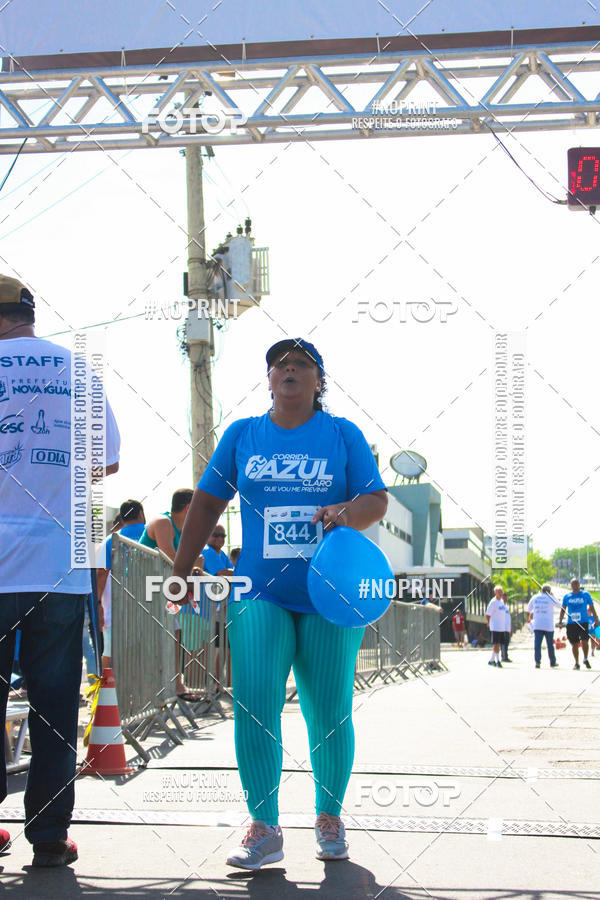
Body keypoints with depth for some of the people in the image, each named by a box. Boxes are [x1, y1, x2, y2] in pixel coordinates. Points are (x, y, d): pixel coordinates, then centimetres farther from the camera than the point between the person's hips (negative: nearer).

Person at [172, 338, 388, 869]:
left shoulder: (343, 435, 6)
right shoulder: (242, 435, 10)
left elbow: (378, 501, 2)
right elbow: (207, 504, 13)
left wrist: (349, 513, -21)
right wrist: (180, 574, 10)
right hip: (260, 593, 1)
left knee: (329, 714, 4)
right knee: (254, 707, -12)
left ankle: (330, 819, 22)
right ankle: (264, 830, -6)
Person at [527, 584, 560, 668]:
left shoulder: (535, 598, 7)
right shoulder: (550, 598, -2)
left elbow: (529, 609, 17)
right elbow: (558, 605, 15)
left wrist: (528, 618, 35)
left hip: (537, 626, 2)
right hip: (549, 626, -2)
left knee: (537, 644, -5)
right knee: (550, 645, 9)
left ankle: (537, 661, -18)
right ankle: (553, 662, 18)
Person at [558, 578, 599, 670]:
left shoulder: (585, 595, 4)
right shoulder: (567, 596, 7)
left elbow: (591, 608, 10)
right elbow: (563, 609, 13)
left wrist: (596, 620, 6)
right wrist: (560, 621, 6)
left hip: (583, 622, -2)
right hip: (571, 623, 2)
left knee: (584, 641, -15)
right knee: (574, 644, 3)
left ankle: (585, 659, 8)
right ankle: (576, 663, 16)